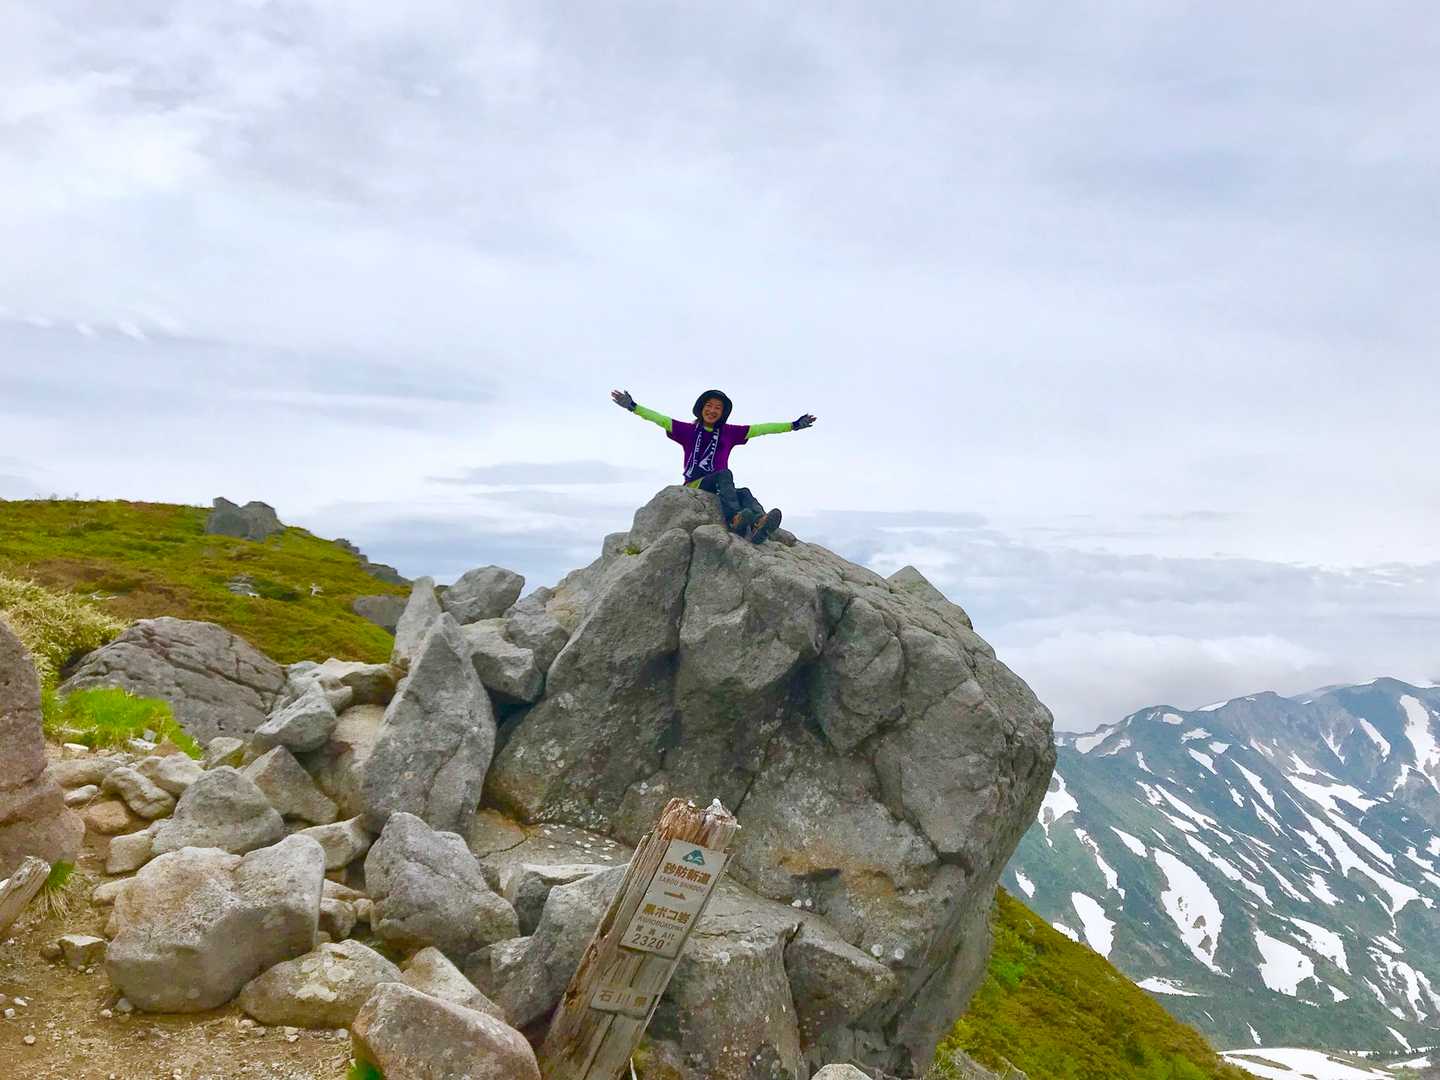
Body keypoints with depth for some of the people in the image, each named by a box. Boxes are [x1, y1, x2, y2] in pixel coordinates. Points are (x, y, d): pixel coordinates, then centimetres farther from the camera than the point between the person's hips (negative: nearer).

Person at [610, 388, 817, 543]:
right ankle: (735, 518, -59)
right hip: (694, 486, -3)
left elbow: (760, 429, 14)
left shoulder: (729, 432, 18)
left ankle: (758, 523, -62)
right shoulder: (688, 430, 13)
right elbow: (660, 419, 4)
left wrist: (793, 426, 10)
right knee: (725, 474, -32)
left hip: (721, 490, 3)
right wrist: (633, 406, -7)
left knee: (744, 492, -29)